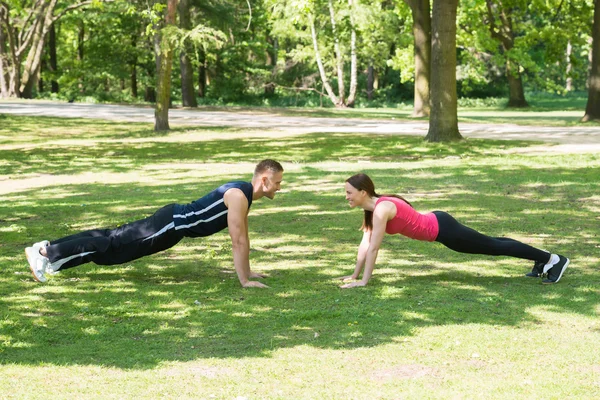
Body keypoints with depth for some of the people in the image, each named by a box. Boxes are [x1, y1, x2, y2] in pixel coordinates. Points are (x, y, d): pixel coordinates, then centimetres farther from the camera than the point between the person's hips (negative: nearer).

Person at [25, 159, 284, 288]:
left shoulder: (243, 192, 10)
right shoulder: (239, 197, -21)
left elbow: (243, 235, 20)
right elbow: (237, 241, -24)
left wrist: (247, 270, 21)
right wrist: (244, 280, -22)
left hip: (176, 220, 9)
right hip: (171, 225, -9)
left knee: (117, 238, 11)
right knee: (113, 245, -7)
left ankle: (49, 249, 16)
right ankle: (46, 253, -6)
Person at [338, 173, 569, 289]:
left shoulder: (381, 208, -25)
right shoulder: (371, 208, 2)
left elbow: (373, 248, -27)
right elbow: (365, 244, 9)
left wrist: (364, 281, -24)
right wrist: (354, 275, 8)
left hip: (441, 229, -8)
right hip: (435, 224, 8)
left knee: (494, 247, 0)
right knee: (491, 245, 19)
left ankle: (552, 259, 8)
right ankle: (542, 262, 32)